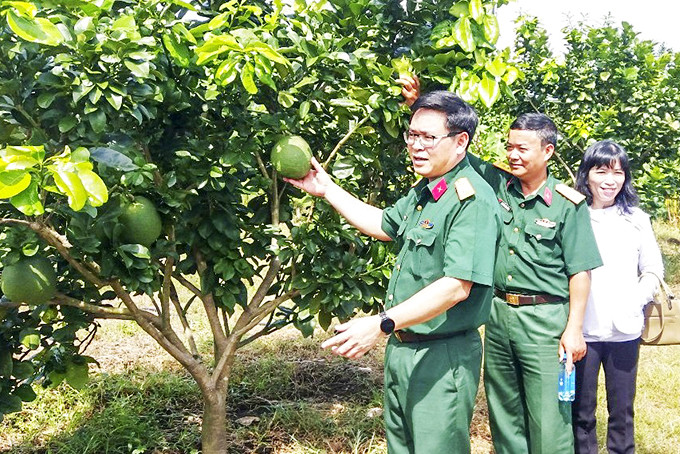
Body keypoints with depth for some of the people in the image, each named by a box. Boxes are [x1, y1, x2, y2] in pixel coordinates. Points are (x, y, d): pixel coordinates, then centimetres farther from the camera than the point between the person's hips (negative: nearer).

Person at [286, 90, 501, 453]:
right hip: (401, 348, 10)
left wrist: (382, 324, -32)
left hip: (442, 358, -9)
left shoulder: (473, 201, -20)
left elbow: (457, 286, -28)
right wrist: (327, 189, 23)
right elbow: (384, 225, 27)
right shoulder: (423, 192, 11)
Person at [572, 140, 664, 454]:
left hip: (625, 330, 2)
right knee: (581, 409, 9)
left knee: (622, 408, 12)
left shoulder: (636, 219, 5)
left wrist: (637, 300, -4)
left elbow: (653, 270, 11)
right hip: (582, 330, -2)